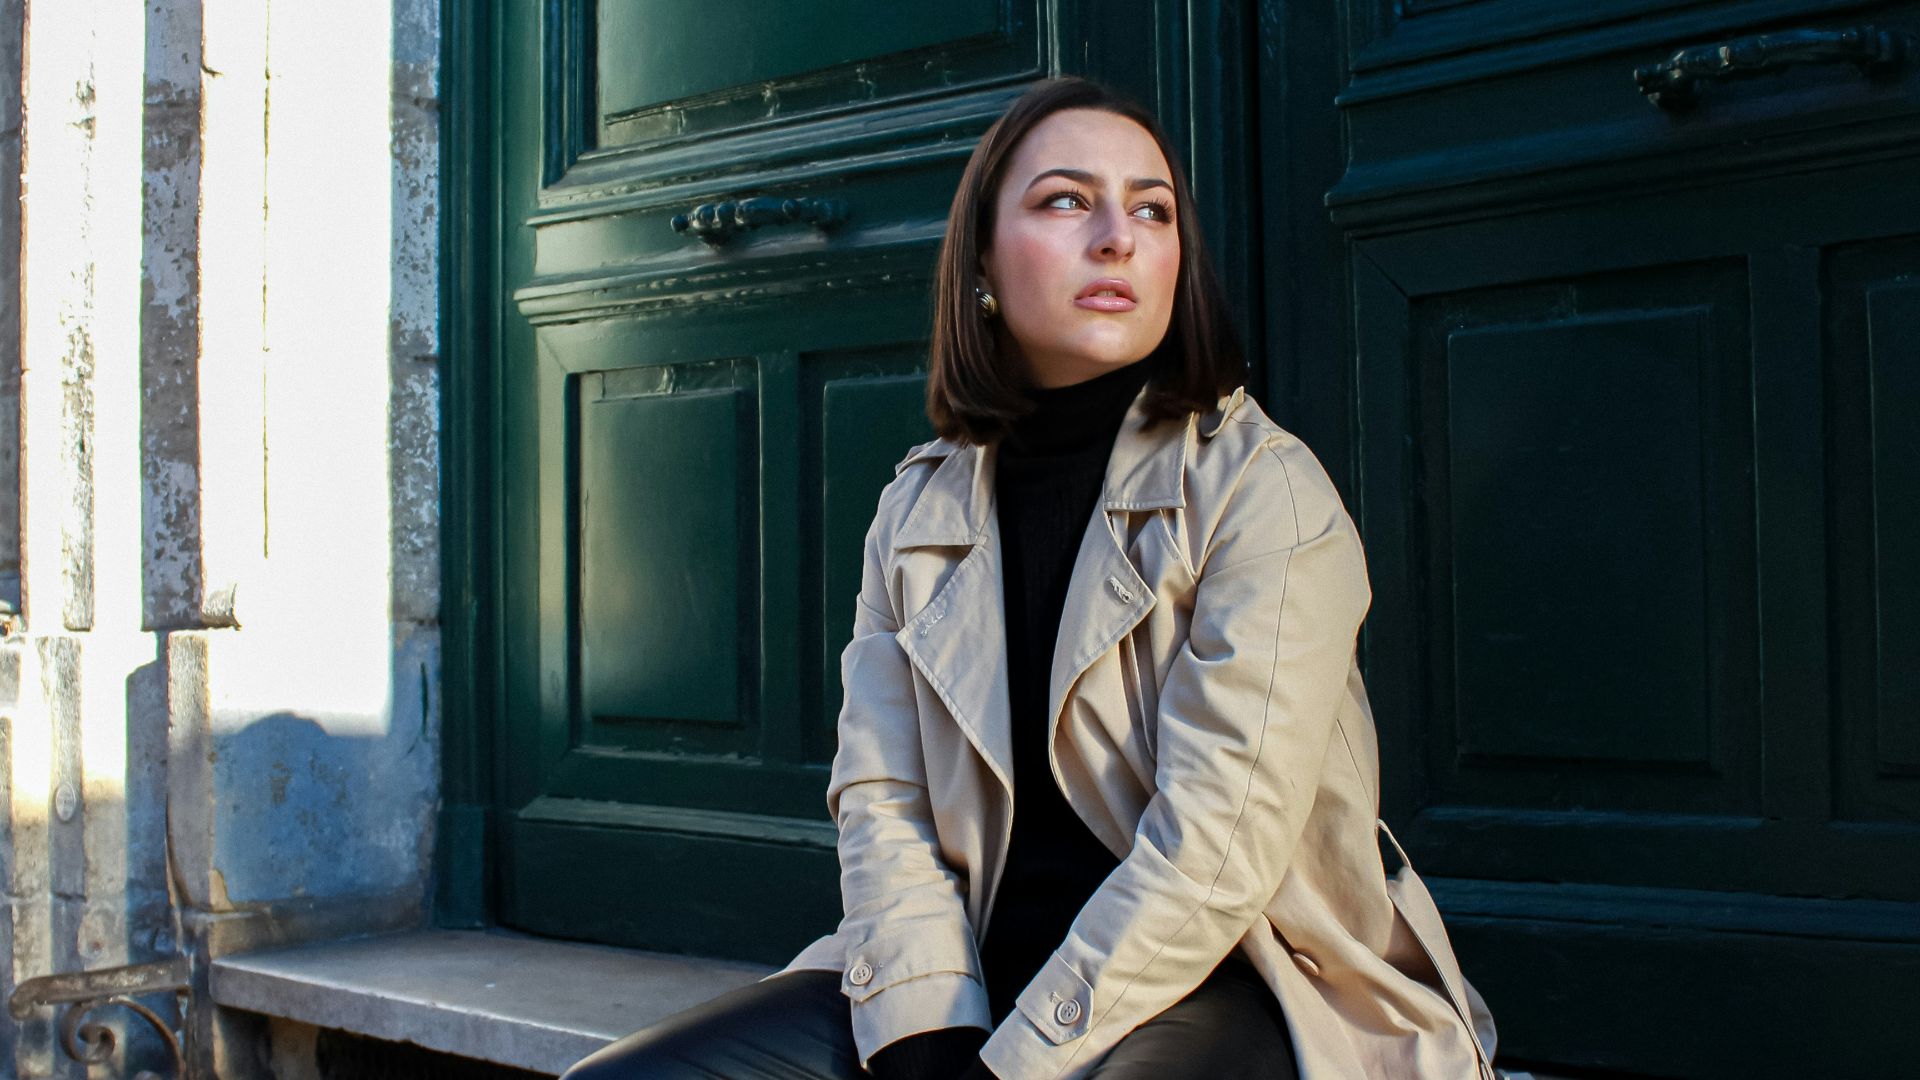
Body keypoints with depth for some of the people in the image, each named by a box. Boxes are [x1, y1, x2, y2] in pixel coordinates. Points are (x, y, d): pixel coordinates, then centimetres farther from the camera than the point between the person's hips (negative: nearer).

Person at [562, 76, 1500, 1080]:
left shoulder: (1262, 488, -7)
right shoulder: (918, 511, 8)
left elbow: (1216, 849, -16)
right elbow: (881, 803, 2)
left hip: (1221, 987, -5)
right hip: (981, 981, 5)